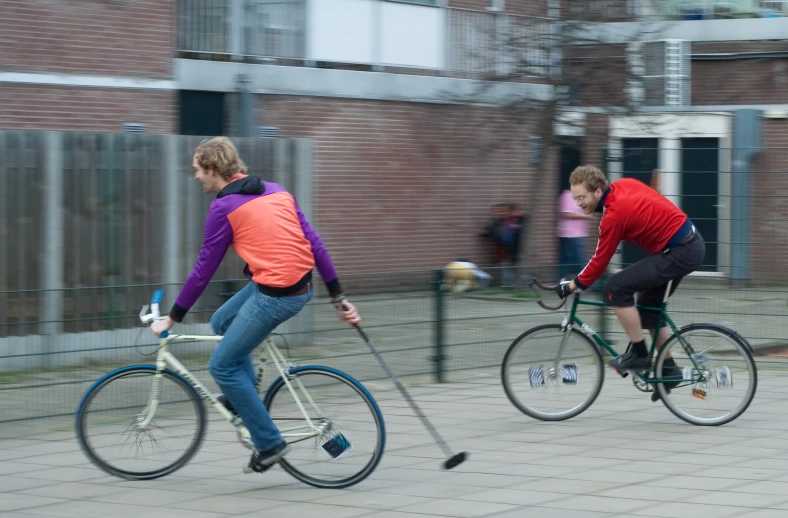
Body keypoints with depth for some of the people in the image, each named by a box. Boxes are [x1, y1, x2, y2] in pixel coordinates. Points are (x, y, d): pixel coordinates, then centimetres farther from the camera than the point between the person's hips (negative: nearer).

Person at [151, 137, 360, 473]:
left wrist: (172, 318, 6)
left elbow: (203, 271, -4)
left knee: (222, 366, 3)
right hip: (302, 285, 9)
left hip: (275, 294, -9)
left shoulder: (225, 208, -8)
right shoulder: (275, 191, 14)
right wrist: (338, 297, 14)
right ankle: (245, 398, 26)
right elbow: (314, 243, 11)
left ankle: (269, 443, 6)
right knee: (222, 322, 25)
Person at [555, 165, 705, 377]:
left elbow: (600, 261, -12)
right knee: (649, 305, 19)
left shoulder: (614, 214, -19)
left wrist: (573, 285, 0)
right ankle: (668, 369, 25)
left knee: (616, 288, -13)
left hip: (679, 252, -10)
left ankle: (639, 354, -5)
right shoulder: (623, 184, 5)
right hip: (693, 243, 10)